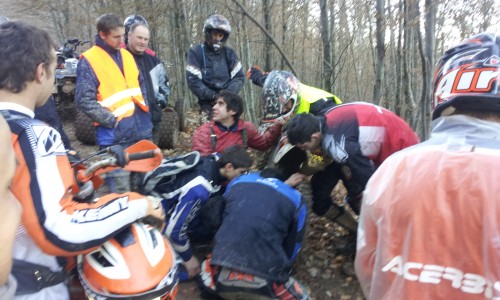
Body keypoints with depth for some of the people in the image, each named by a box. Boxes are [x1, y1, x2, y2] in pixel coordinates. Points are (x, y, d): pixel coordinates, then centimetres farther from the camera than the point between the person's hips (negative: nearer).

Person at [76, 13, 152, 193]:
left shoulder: (126, 55, 15)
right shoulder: (89, 61, -6)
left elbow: (141, 84, 25)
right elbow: (85, 101, -12)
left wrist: (144, 107, 12)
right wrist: (111, 120, -16)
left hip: (141, 131, 7)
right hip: (115, 136, -7)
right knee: (121, 192, -4)